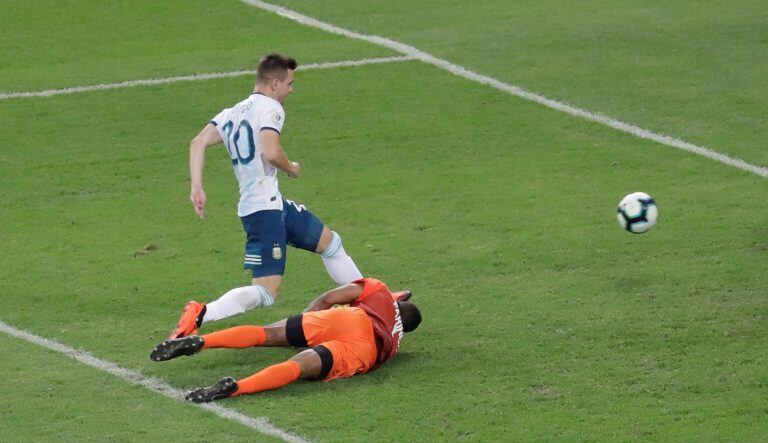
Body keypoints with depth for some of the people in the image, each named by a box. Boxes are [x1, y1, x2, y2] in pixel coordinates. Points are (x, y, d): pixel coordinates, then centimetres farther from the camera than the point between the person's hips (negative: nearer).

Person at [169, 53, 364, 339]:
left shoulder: (232, 114, 17)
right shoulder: (269, 108, -8)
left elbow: (198, 143, 4)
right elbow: (271, 153, -23)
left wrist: (197, 187, -2)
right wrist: (292, 168, -3)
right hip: (265, 207, -10)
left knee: (330, 242, 22)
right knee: (266, 293, -16)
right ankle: (201, 314, -30)